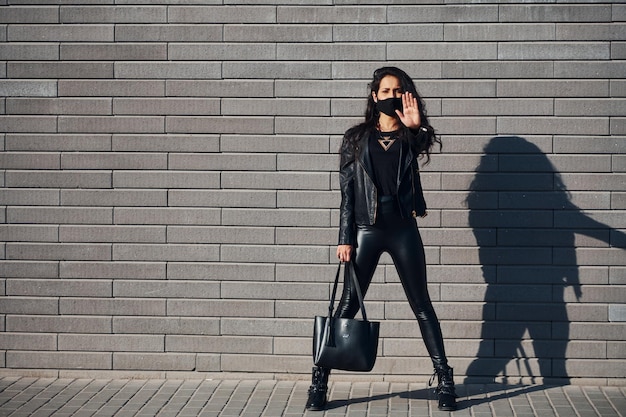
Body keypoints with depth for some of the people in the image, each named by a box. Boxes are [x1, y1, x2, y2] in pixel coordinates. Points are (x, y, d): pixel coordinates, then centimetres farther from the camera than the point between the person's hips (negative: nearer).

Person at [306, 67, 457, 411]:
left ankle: (444, 380, 9)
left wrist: (416, 126, -42)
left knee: (422, 305, 5)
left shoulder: (410, 137, 7)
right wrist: (345, 239, -3)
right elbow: (347, 192, 3)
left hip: (402, 229, 1)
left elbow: (426, 143, -19)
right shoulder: (357, 138, 6)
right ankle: (319, 380, 4)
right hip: (366, 229, 0)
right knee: (348, 305, 0)